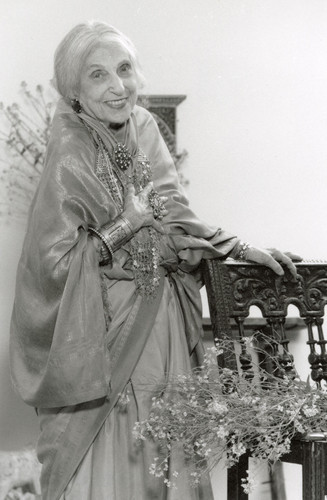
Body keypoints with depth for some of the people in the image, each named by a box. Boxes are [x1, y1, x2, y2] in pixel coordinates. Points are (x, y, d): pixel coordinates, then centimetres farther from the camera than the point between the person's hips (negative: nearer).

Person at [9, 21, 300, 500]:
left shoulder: (143, 129, 3)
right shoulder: (71, 156, -16)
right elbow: (54, 261, -18)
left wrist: (242, 250, 4)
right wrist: (130, 222, -17)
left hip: (161, 321, 6)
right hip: (103, 330, -6)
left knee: (164, 455, 11)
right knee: (106, 461, 0)